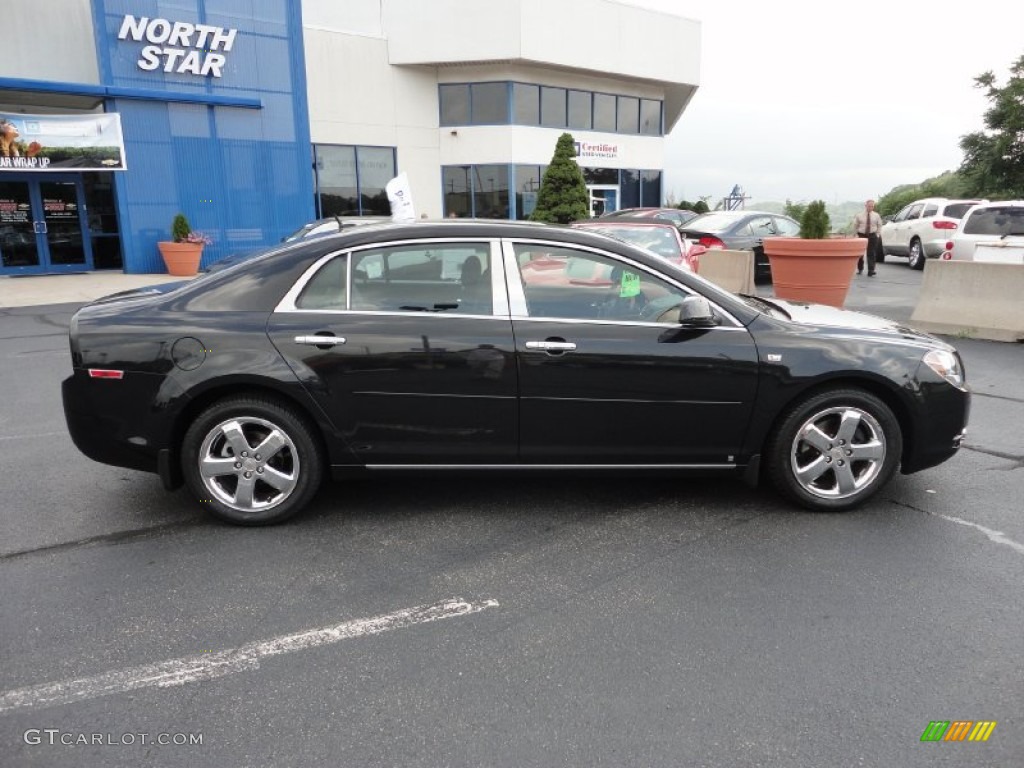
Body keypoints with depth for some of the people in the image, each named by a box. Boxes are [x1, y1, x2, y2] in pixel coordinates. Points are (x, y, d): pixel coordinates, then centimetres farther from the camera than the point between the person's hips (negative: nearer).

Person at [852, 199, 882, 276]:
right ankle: (860, 268, 32)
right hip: (861, 235, 0)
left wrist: (878, 234, 4)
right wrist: (856, 234, 3)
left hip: (872, 236, 0)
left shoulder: (876, 216, 2)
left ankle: (871, 271, -4)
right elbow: (855, 225, 8)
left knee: (871, 254, -5)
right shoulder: (859, 215, -1)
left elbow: (879, 226, 12)